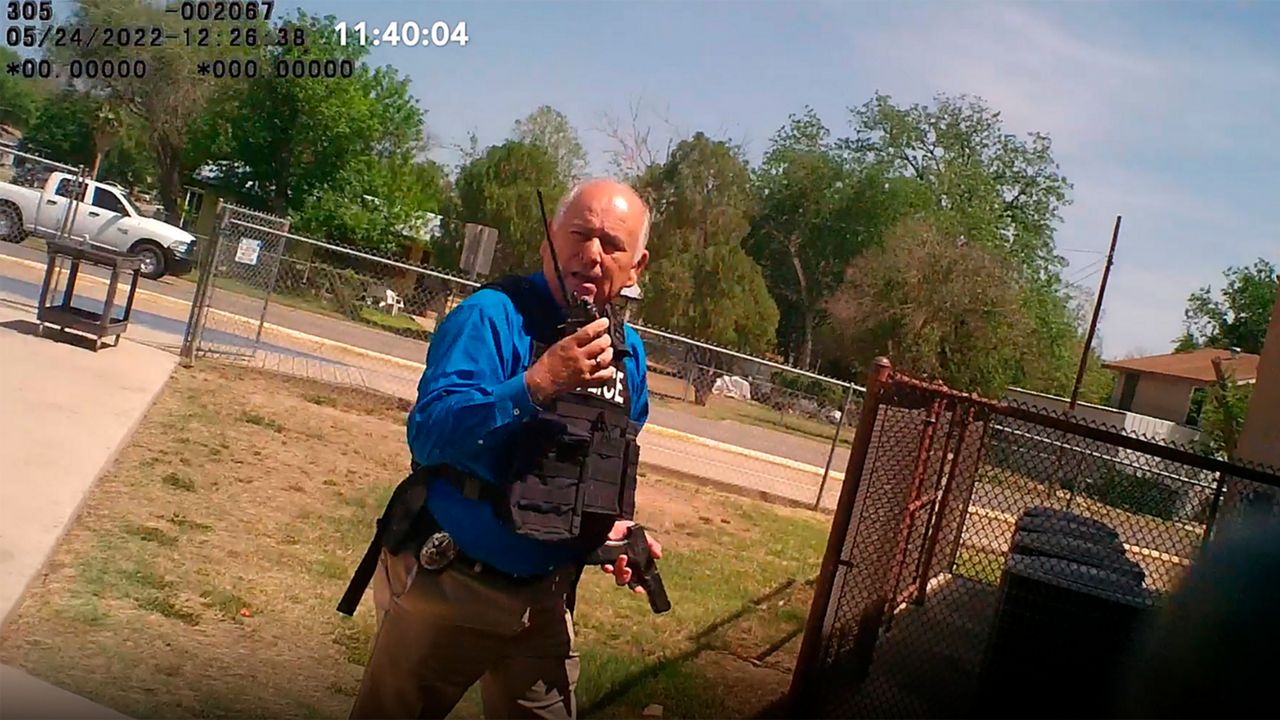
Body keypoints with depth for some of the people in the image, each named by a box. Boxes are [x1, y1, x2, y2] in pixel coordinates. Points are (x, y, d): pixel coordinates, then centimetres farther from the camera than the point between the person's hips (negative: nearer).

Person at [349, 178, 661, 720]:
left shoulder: (628, 353, 2)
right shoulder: (493, 316, -19)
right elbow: (428, 434, -32)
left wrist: (613, 524, -2)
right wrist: (537, 385, -42)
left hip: (546, 600, 6)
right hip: (447, 587, -5)